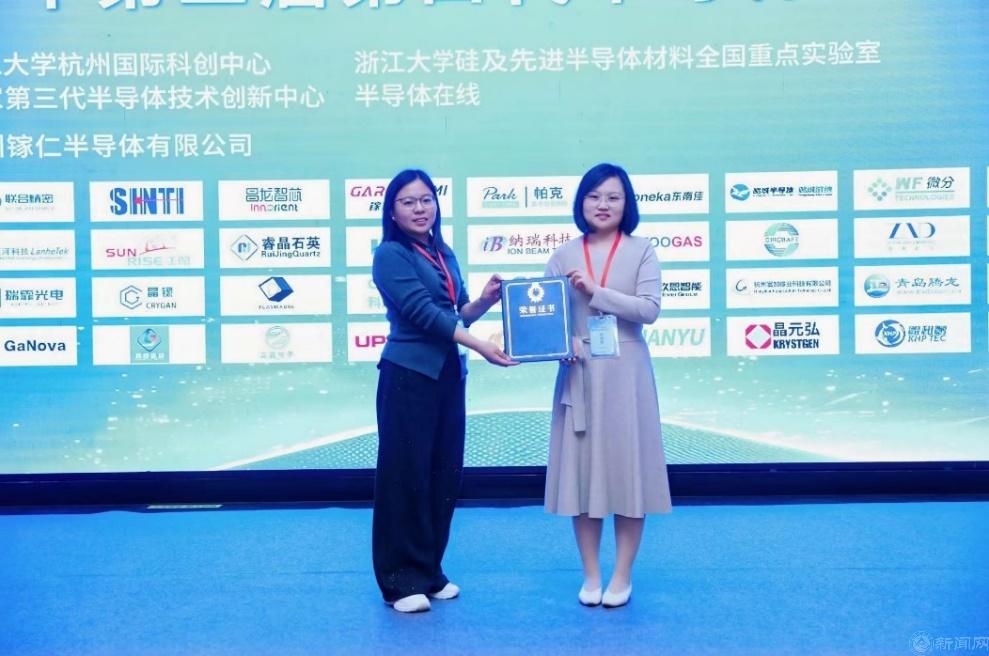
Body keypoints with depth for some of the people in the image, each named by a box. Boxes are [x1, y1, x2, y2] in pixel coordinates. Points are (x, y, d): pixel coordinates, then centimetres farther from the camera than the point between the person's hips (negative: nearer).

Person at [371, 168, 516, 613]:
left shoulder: (445, 254, 14)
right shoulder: (390, 254, -7)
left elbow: (457, 315, 15)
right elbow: (422, 312, -17)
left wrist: (485, 300, -6)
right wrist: (481, 346, -20)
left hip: (449, 374, 7)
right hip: (408, 374, -7)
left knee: (444, 473, 9)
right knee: (406, 474, -2)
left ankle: (430, 571, 22)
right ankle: (400, 580, 9)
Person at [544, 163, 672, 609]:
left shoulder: (641, 250, 2)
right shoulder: (563, 256, 6)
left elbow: (649, 308, -9)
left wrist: (595, 291, -16)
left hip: (626, 375, -2)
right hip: (578, 375, 2)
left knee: (627, 470, 2)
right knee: (581, 470, 5)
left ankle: (622, 576, 16)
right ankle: (590, 575, 18)